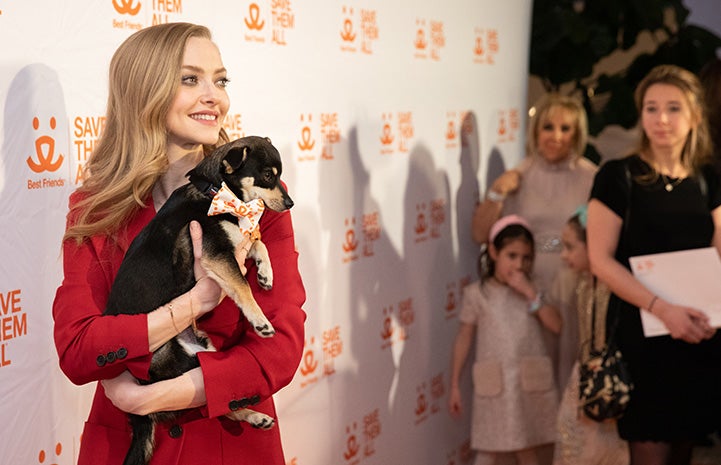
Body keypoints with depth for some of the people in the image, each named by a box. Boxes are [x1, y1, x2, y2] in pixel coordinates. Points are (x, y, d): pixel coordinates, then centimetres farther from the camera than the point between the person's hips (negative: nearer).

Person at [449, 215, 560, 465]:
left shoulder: (531, 290, 6)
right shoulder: (477, 293, -1)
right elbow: (464, 338, 2)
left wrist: (531, 293, -13)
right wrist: (454, 385, 2)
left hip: (531, 385, 2)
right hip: (494, 387, -2)